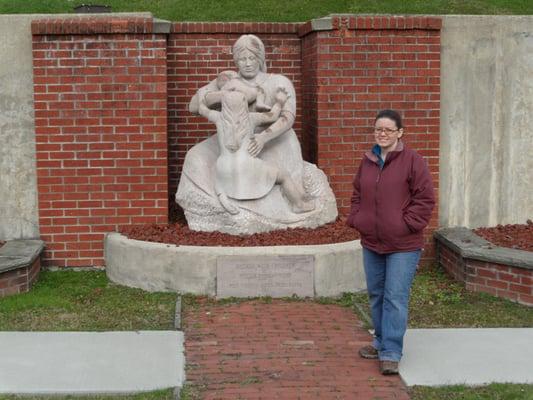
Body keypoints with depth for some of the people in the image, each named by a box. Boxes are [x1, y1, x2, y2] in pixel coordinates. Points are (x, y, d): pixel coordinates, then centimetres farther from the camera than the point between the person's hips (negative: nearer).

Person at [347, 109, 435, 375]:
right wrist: (356, 219, 6)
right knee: (376, 296, 16)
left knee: (395, 298, -6)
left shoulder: (412, 161, -9)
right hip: (371, 243, 6)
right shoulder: (367, 161, 9)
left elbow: (425, 199, -10)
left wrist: (407, 224, -15)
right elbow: (357, 194, 20)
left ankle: (391, 353, -1)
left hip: (402, 245, -6)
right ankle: (381, 341, 32)